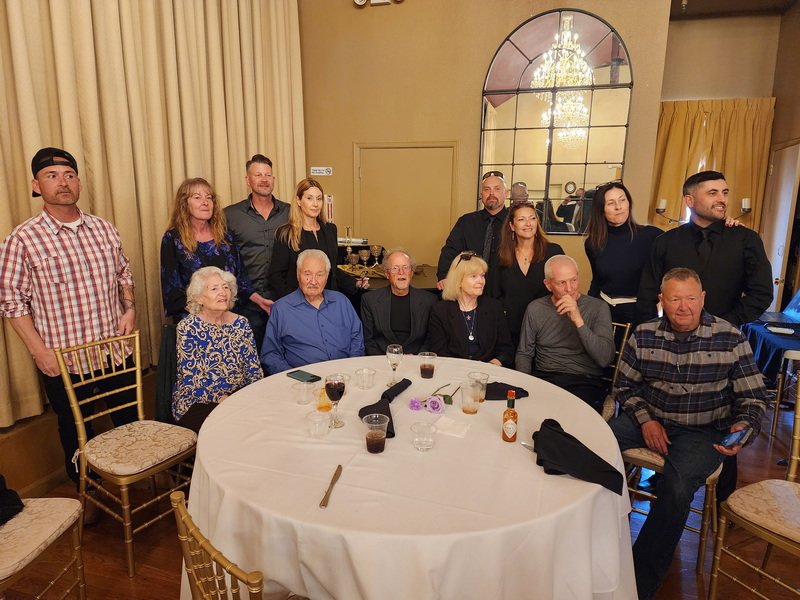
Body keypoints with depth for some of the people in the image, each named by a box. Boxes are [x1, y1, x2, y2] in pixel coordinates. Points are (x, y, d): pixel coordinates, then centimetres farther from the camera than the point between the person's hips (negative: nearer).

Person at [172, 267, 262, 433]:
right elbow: (190, 381, -10)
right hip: (198, 402, -4)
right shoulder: (188, 327, -7)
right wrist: (221, 399, -22)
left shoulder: (241, 323, 5)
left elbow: (254, 369, 6)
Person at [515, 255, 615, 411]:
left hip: (584, 381, -2)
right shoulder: (535, 308, 8)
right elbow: (524, 353, 14)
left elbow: (605, 359, -11)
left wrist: (578, 321, -20)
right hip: (542, 378, 2)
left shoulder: (598, 307, 0)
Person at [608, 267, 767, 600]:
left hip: (702, 430, -2)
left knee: (677, 486, -30)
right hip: (649, 418, 3)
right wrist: (645, 420, -7)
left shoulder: (730, 339, -6)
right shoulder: (643, 335, -1)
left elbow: (753, 398, 0)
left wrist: (743, 428, -21)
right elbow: (627, 387, 8)